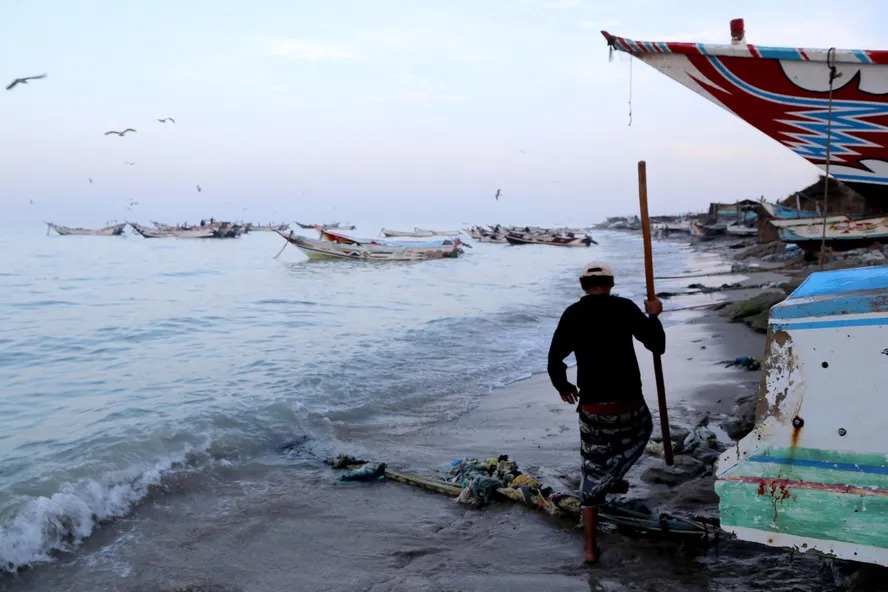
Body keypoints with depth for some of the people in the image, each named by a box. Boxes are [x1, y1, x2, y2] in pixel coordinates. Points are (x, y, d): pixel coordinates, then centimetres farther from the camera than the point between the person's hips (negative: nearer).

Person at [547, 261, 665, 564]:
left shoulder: (572, 314, 0)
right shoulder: (625, 308, -3)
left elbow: (555, 359, -1)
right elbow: (657, 345, 2)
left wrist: (562, 386, 18)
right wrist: (653, 316, 19)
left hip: (593, 408, 1)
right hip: (629, 403, -1)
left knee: (593, 471, 9)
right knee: (641, 430, 35)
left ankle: (590, 547, 8)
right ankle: (613, 478, 48)